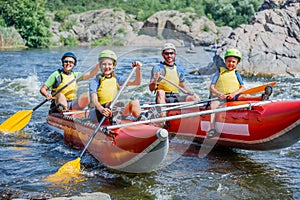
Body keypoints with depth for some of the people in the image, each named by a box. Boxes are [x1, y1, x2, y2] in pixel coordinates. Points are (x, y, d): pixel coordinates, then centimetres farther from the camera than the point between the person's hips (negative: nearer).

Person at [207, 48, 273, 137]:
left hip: (234, 97, 1)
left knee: (244, 96, -28)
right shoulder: (219, 72, 11)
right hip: (220, 97, -1)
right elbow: (211, 87, 3)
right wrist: (219, 94, -17)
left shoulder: (236, 74, 16)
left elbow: (242, 87, 6)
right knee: (213, 104, -32)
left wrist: (233, 93, -14)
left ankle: (262, 97, -57)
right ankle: (212, 129, -47)